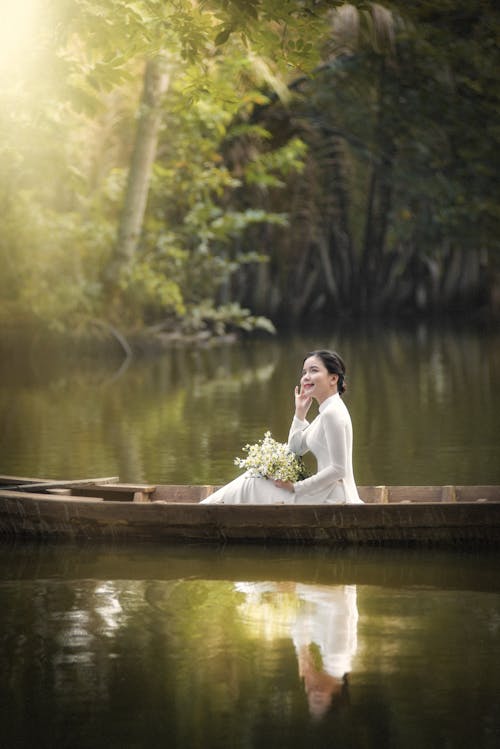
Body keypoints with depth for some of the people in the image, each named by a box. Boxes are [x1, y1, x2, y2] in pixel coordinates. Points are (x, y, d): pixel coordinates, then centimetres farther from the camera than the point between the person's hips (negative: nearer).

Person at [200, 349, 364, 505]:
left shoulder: (333, 414, -18)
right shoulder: (327, 411, 14)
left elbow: (338, 469, -22)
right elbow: (295, 449, 19)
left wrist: (296, 487, -15)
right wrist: (300, 412, 9)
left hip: (331, 499, -9)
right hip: (325, 494, 9)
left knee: (254, 486, -2)